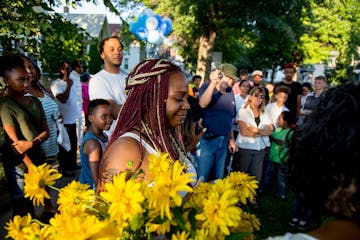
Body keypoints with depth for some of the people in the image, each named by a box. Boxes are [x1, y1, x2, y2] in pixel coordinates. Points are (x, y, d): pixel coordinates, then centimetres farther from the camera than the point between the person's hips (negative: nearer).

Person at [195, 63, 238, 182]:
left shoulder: (230, 93, 10)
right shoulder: (207, 87, -6)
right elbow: (203, 104, -27)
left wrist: (231, 139, 17)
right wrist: (213, 83, -31)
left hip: (223, 141, 6)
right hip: (207, 139, -6)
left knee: (218, 178, 17)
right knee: (202, 178, 0)